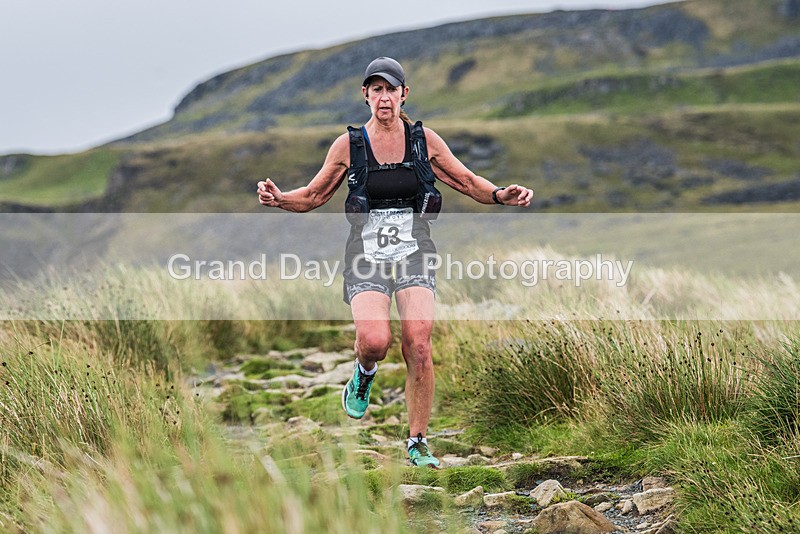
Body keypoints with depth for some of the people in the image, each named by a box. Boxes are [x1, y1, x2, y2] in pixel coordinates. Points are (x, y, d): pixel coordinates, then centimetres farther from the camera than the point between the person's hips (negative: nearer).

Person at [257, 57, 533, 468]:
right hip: (367, 253, -1)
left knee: (418, 346, -15)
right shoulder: (348, 145, 0)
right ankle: (364, 373, 15)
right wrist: (279, 200, -10)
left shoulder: (424, 140, 3)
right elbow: (315, 195, 9)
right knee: (375, 341, -24)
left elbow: (467, 181, 11)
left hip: (413, 252, 1)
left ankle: (417, 444, 0)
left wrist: (500, 195, -7)